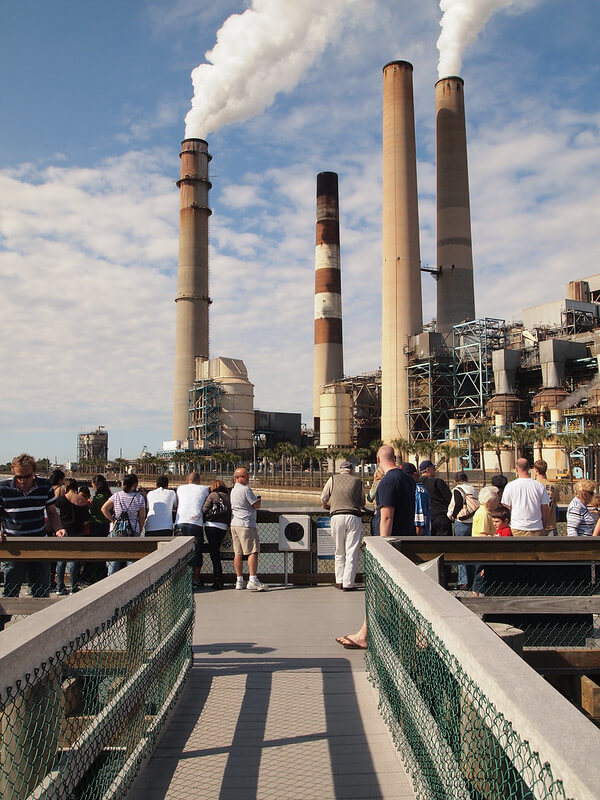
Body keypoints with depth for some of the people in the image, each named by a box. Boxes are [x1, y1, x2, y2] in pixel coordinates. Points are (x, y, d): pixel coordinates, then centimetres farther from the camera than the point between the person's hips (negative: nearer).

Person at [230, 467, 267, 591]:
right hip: (246, 524, -9)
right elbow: (257, 506, -9)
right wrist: (258, 498, 11)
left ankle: (239, 581, 12)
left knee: (238, 553, 9)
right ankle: (253, 580, -12)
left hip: (234, 524, 9)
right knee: (253, 552, -7)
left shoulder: (233, 490, 16)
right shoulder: (246, 489, -11)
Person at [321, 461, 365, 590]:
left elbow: (323, 501, 11)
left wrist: (330, 505, 31)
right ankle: (348, 583, 3)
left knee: (339, 551, 13)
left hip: (337, 517, 1)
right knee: (352, 552, 3)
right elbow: (362, 503, 16)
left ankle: (339, 581, 16)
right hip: (354, 517, -1)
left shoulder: (333, 479, 10)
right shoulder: (358, 481, 11)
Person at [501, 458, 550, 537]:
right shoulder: (539, 486, 0)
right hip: (536, 530, 1)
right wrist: (543, 528, 17)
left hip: (517, 530, -1)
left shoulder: (510, 486, -4)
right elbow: (545, 509, 5)